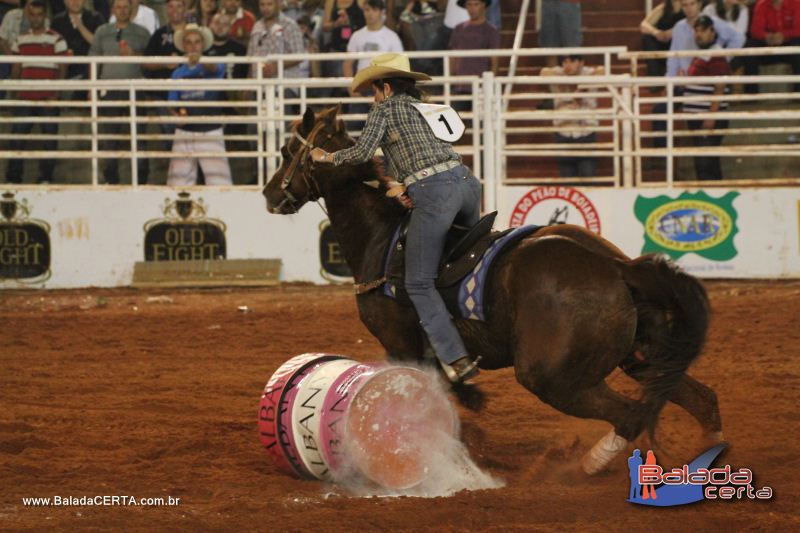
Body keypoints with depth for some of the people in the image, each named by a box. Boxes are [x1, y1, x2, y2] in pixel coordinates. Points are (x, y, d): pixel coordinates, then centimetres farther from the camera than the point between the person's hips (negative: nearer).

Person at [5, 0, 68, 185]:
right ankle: (13, 178, 3)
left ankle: (46, 178, 6)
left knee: (49, 139, -1)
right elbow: (16, 69, 15)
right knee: (18, 136, -1)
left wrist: (55, 94, -11)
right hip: (25, 99, 3)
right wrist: (15, 92, 6)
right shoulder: (21, 40, 12)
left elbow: (63, 69, -2)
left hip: (47, 99, -3)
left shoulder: (56, 39, 0)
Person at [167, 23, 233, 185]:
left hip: (211, 134, -3)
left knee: (219, 183, -8)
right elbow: (172, 105, 13)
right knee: (177, 182, 2)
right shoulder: (178, 74, 8)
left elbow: (215, 68, -27)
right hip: (184, 134, 3)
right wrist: (176, 114, -11)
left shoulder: (214, 68, -1)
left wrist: (200, 61, -49)